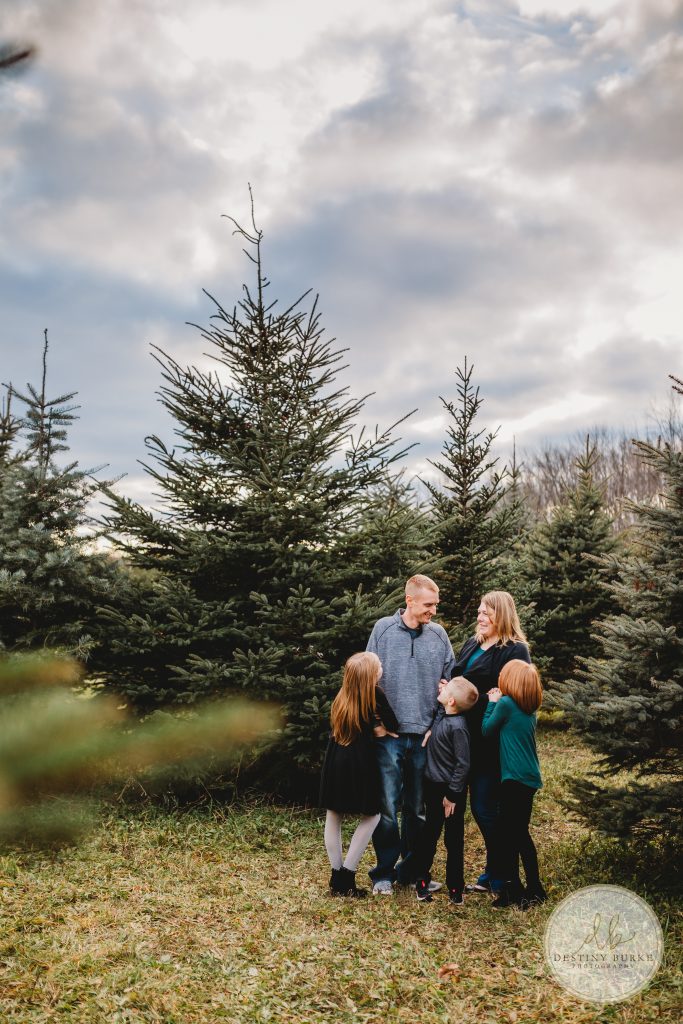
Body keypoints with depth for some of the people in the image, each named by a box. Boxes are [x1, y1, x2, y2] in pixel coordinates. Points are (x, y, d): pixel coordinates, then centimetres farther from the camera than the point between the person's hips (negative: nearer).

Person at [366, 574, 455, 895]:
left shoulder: (439, 634, 5)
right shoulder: (384, 629, -1)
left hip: (425, 735, 2)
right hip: (388, 734, -2)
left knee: (418, 808, 12)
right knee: (387, 807, 2)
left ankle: (412, 869, 26)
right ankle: (384, 871, 16)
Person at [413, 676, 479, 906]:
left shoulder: (457, 726, -24)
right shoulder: (441, 713, -1)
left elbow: (463, 764, -22)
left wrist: (452, 795, -17)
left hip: (451, 791, -8)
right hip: (433, 787, 8)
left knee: (454, 840, 7)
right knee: (429, 835, 15)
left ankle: (455, 888, 20)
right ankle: (421, 880, 26)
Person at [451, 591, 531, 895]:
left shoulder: (515, 650, -10)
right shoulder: (472, 644, 13)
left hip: (492, 741, -8)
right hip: (470, 738, 8)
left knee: (486, 808, -1)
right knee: (478, 806, 14)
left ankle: (498, 877, 15)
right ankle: (493, 872, 28)